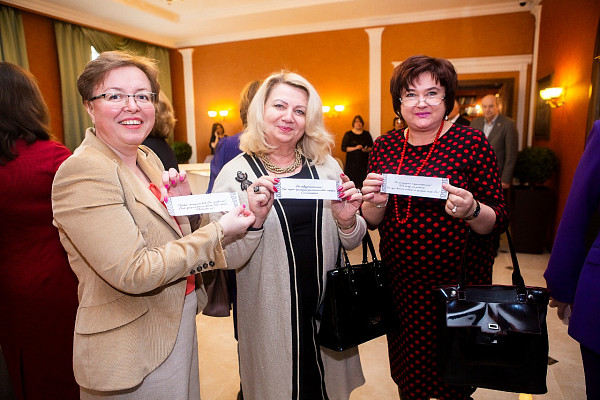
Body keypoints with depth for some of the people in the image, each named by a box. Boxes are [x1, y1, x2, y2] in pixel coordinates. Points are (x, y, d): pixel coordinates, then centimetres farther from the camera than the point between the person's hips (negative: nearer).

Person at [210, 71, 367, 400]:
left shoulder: (326, 166, -1)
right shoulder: (236, 173, -11)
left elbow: (351, 242, 6)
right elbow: (228, 258, -13)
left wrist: (347, 221, -16)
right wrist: (254, 219, -31)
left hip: (327, 305, 3)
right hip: (269, 314, -3)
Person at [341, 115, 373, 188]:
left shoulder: (366, 134, 12)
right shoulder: (348, 134, 6)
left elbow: (372, 147, 13)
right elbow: (343, 148, -1)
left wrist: (366, 150, -9)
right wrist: (355, 148, -12)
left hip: (364, 161, 2)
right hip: (352, 161, -2)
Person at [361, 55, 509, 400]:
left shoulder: (471, 142, -8)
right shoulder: (385, 146, 1)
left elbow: (500, 219, -7)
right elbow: (371, 221, 4)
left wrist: (471, 210, -28)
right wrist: (376, 202, -17)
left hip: (456, 282, -2)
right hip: (398, 282, 3)